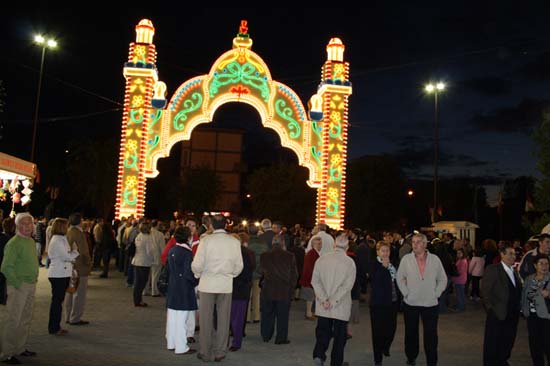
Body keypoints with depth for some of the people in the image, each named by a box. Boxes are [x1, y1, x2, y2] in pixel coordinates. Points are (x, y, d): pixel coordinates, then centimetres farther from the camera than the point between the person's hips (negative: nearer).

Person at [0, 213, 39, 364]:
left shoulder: (31, 241, 12)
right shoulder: (13, 243, -14)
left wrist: (34, 280, 13)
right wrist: (18, 283, -17)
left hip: (31, 285, 8)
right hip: (18, 287, -8)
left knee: (26, 319, 15)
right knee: (13, 320, -3)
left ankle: (20, 348, 27)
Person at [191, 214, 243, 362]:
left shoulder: (206, 240, -10)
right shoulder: (235, 242, -3)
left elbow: (197, 265, -10)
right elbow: (239, 266, 2)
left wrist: (198, 274, 10)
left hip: (207, 284, -2)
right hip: (226, 285, 2)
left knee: (206, 319, 9)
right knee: (223, 319, 11)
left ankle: (206, 353, 15)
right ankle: (220, 352, 18)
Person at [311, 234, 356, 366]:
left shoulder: (321, 259, 0)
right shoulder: (350, 262, -8)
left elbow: (315, 281, -3)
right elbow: (347, 285, -15)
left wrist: (324, 299, -7)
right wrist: (334, 301, -13)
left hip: (322, 306, 2)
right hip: (341, 307, -2)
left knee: (322, 331, 12)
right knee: (339, 335, 12)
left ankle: (319, 354, -8)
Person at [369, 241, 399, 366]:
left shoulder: (393, 264, 8)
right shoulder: (374, 264, -9)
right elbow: (374, 280, -24)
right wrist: (384, 266, -23)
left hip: (393, 301, 6)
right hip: (379, 303, -5)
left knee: (391, 327, 8)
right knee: (378, 331, 0)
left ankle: (385, 348, 38)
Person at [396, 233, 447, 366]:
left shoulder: (435, 259, -2)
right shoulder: (406, 259, -4)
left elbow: (443, 279, 7)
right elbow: (400, 278, 4)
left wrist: (436, 294, -1)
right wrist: (406, 293, -3)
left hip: (431, 304, 0)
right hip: (410, 303, 0)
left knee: (431, 335, 3)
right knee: (411, 333, 13)